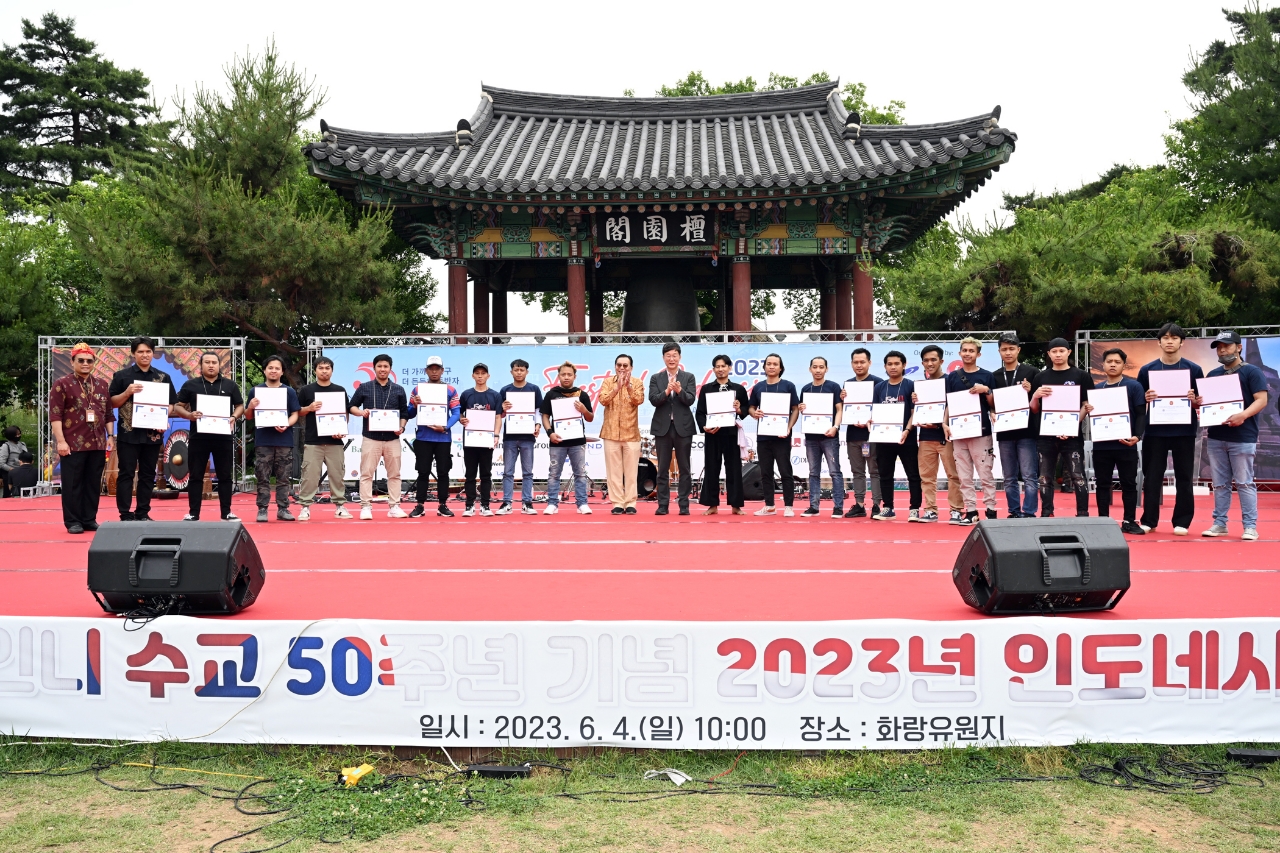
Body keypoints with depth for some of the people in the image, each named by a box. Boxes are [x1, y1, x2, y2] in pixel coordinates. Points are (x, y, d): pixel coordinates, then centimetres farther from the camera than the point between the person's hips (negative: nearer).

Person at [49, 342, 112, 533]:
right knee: (72, 484, 1)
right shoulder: (62, 384, -1)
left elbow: (108, 413, 17)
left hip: (98, 444, 4)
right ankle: (73, 522, 7)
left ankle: (90, 520, 16)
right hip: (73, 444, -4)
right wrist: (61, 441, -13)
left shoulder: (102, 385, 14)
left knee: (93, 483, 8)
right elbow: (55, 415, -7)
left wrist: (110, 436, 8)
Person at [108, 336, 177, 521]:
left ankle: (143, 513, 15)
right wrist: (127, 392, -16)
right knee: (126, 474, -1)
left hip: (153, 433, 3)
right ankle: (126, 515, 2)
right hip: (128, 433, -2)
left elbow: (171, 404, 11)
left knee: (148, 475, 8)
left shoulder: (163, 377, 8)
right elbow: (113, 403, 2)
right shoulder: (122, 375, 2)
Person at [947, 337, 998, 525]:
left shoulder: (987, 376, 4)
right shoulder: (952, 377, 11)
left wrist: (986, 391, -13)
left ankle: (991, 510, 3)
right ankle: (970, 511, 9)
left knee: (985, 475, -3)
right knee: (964, 477, 4)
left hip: (981, 432, -3)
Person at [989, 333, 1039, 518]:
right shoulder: (995, 376, 11)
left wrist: (1030, 392, -16)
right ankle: (1014, 513, 15)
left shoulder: (1031, 372, 1)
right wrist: (987, 394, -6)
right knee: (1010, 479, 9)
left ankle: (1029, 514, -2)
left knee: (1029, 477, -6)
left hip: (1027, 431, -4)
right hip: (1005, 433, 4)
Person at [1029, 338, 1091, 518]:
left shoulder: (1081, 376, 4)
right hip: (1046, 435, 3)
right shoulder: (1041, 377, 11)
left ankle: (1083, 515, 1)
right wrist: (1035, 396, -10)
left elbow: (1086, 406, 0)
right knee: (1045, 478, 6)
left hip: (1072, 435, -3)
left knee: (1077, 476, -5)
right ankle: (1046, 515, 13)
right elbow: (1034, 410, 12)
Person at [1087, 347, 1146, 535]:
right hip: (1101, 445, 3)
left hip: (1126, 444, -3)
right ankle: (1103, 521, 15)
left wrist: (1137, 435, -18)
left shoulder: (1134, 386, 1)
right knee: (1102, 484, 8)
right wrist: (1087, 410, -6)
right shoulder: (1096, 388, 12)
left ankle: (1129, 521, 12)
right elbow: (1090, 411, 17)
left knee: (1129, 484, 4)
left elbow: (1141, 414, -4)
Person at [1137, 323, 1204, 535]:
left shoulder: (1194, 369, 3)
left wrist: (1194, 400, -15)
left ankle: (1182, 522, 12)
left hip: (1184, 432, 0)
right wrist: (1146, 399, -14)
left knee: (1184, 478, 5)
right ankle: (1148, 520, 12)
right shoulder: (1147, 370, 4)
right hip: (1155, 431, 1)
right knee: (1152, 477, 5)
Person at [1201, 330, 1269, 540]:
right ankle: (1220, 523, 14)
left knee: (1244, 483, -3)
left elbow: (1261, 399, -11)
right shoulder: (1213, 375, 14)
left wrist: (1244, 415, -28)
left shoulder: (1252, 372, -3)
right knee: (1220, 484, 9)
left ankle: (1250, 526, 2)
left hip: (1242, 438, -5)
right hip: (1216, 437, 5)